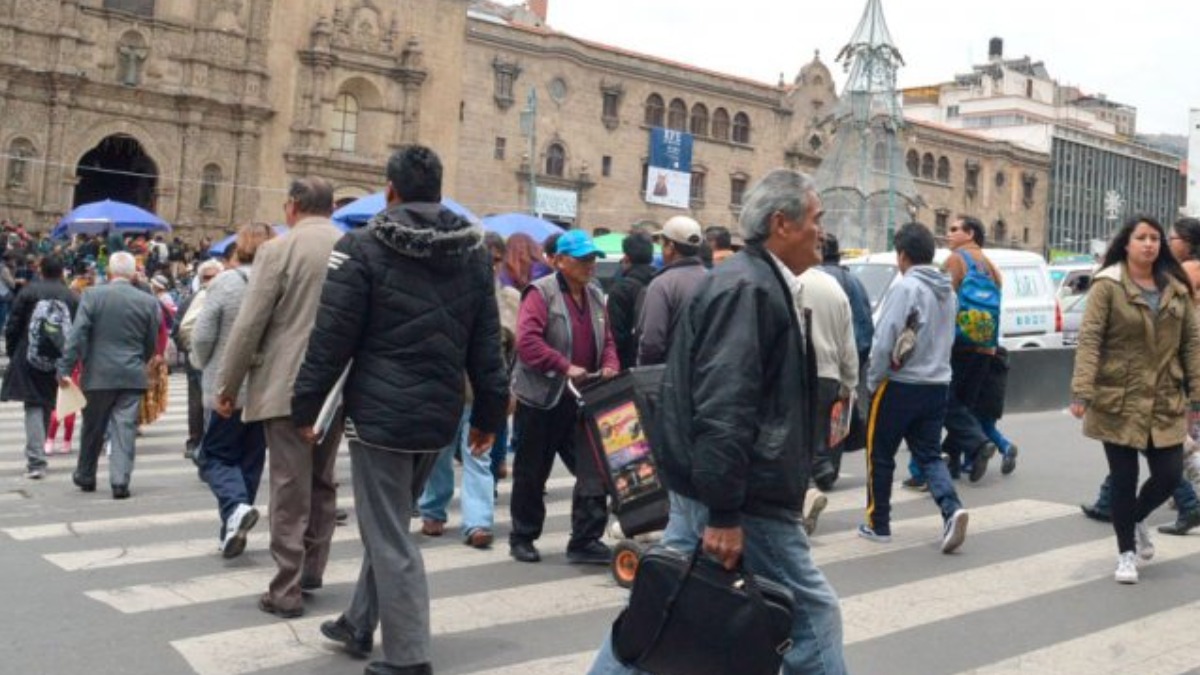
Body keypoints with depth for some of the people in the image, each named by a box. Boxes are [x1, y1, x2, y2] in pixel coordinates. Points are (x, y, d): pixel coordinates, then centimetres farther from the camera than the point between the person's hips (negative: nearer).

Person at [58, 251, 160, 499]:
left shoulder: (92, 295, -5)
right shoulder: (148, 302, -1)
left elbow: (77, 335, -11)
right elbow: (151, 344, 6)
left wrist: (65, 368, -9)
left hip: (98, 375, 0)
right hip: (132, 376, 0)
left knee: (93, 429, 15)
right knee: (124, 429, 1)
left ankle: (85, 478, 29)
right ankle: (120, 481, -6)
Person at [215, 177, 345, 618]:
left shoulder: (278, 250, -9)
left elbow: (249, 325, -10)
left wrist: (227, 386, -1)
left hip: (288, 385, -5)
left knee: (290, 488, 0)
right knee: (321, 482, 18)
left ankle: (287, 590, 3)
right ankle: (311, 570, 26)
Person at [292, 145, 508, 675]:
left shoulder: (363, 248, -8)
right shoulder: (474, 252, 6)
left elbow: (331, 338, -9)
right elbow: (486, 345, 7)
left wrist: (306, 406, 0)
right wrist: (488, 414, 14)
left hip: (380, 413, -6)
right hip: (439, 416, 6)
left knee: (389, 537, 3)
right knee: (389, 524, 22)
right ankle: (360, 625, 35)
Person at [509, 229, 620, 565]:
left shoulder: (595, 296, 11)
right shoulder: (541, 293, -11)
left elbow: (607, 340, 17)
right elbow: (527, 340, -23)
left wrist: (610, 365, -3)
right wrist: (565, 367, -25)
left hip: (581, 399, 6)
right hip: (541, 399, -6)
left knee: (594, 469, 1)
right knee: (532, 473, 8)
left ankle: (586, 540, 9)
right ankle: (522, 538, 24)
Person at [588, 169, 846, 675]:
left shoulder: (759, 283, 16)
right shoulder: (749, 288, -18)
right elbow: (723, 407, -26)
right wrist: (724, 513, -26)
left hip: (703, 488, 10)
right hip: (742, 498, -10)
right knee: (811, 614, 3)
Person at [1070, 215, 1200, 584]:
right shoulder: (1107, 285, -6)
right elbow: (1089, 339, -12)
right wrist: (1082, 390, -21)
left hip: (1166, 402, 4)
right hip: (1119, 401, -4)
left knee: (1170, 475, 3)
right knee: (1123, 479, 3)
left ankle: (1137, 520, 35)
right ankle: (1126, 553, 20)